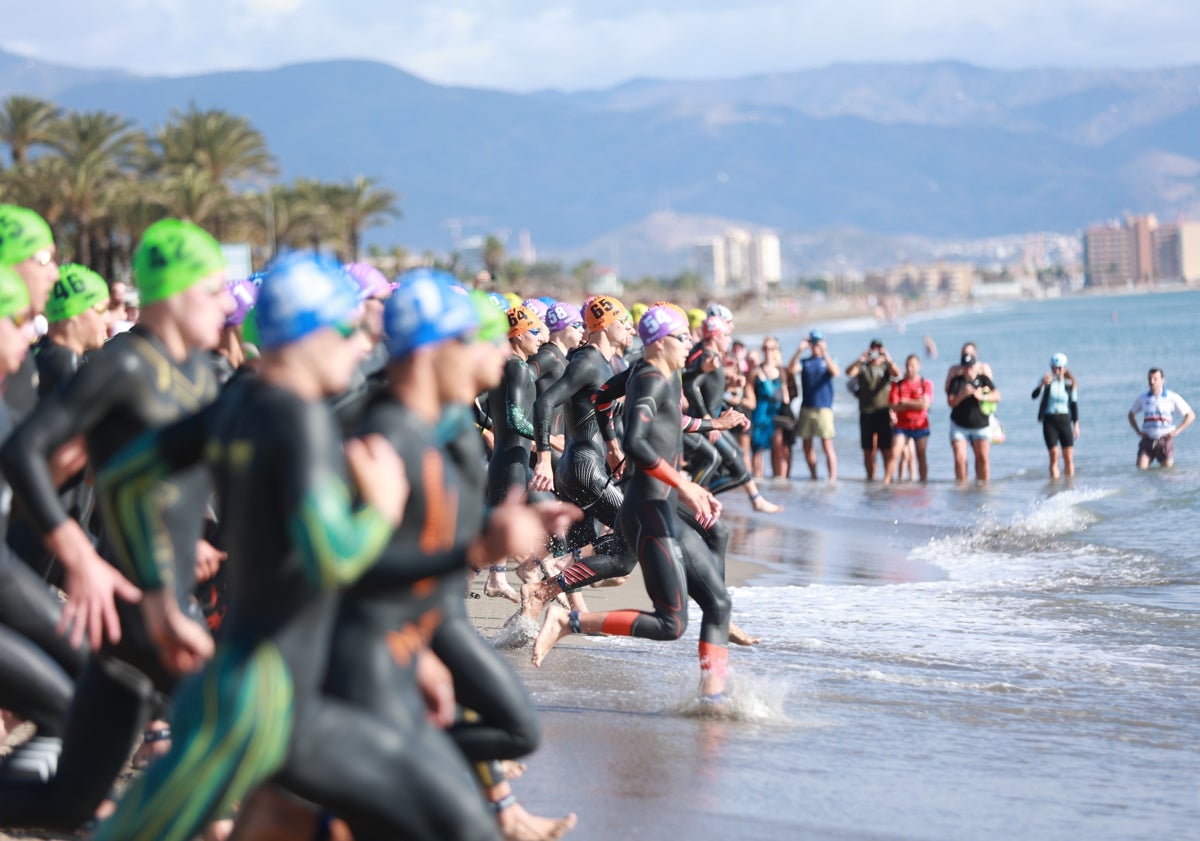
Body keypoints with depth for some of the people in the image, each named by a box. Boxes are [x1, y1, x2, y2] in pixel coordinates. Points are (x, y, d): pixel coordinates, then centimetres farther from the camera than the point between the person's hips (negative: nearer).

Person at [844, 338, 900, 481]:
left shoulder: (886, 366, 7)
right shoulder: (863, 367, 11)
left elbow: (896, 373, -13)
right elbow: (849, 372, -7)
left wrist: (889, 360, -30)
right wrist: (860, 360, -22)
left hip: (883, 411, -2)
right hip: (866, 413, 2)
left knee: (886, 447, -6)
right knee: (868, 449, 6)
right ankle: (870, 476, 15)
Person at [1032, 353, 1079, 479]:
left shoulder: (1070, 384, 3)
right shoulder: (1047, 380, -1)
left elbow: (1074, 404, 9)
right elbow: (1034, 395, -15)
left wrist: (1076, 424, 4)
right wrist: (1042, 384, -32)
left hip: (1065, 420, 1)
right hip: (1049, 421, -1)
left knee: (1069, 457, -2)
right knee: (1054, 455, -8)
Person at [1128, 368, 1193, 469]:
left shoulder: (1172, 397, 0)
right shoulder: (1142, 398, 6)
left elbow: (1191, 415, 3)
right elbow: (1131, 414, 23)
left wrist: (1176, 431, -6)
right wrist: (1138, 432, 8)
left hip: (1165, 439, -1)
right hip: (1148, 439, 1)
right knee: (1141, 467, -15)